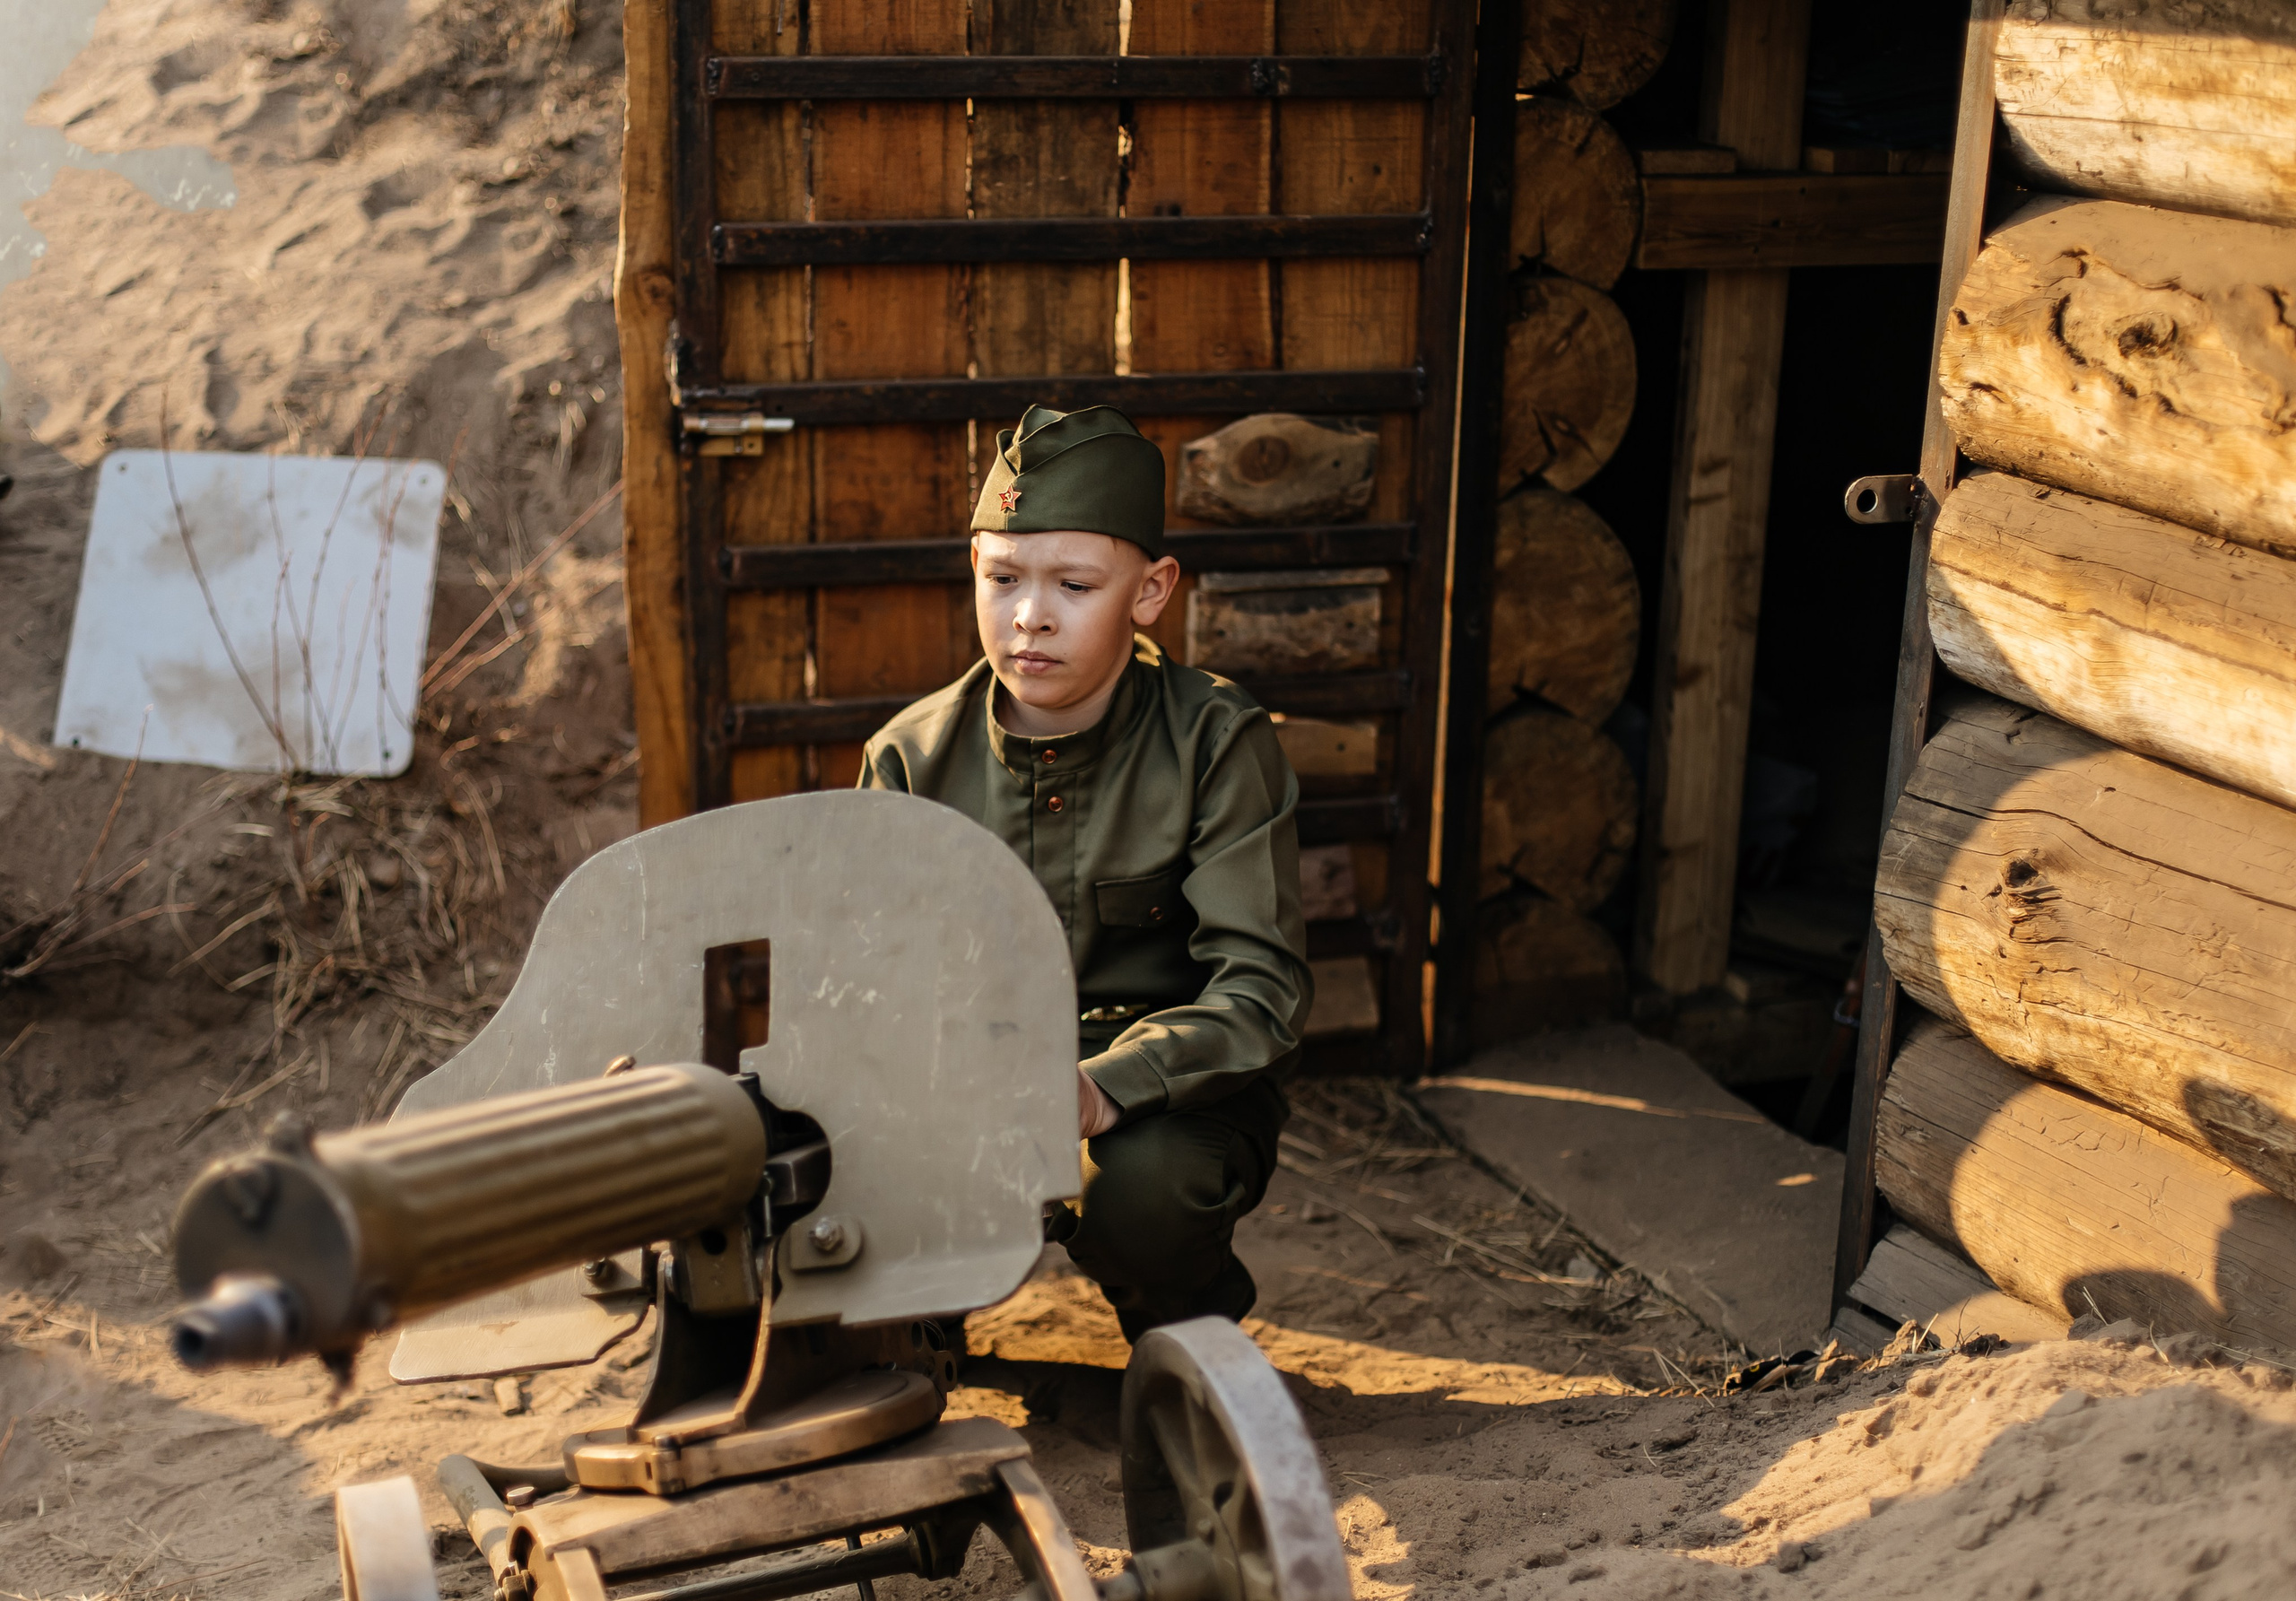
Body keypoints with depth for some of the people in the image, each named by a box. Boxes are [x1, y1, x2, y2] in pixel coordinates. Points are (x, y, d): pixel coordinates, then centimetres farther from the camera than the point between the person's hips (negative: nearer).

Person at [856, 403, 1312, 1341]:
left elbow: (1261, 988, -20)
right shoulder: (914, 757, -3)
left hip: (1172, 1092, -2)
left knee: (1143, 1187, -36)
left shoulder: (1216, 743, -13)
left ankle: (1190, 1330, 2)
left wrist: (1098, 1089, -38)